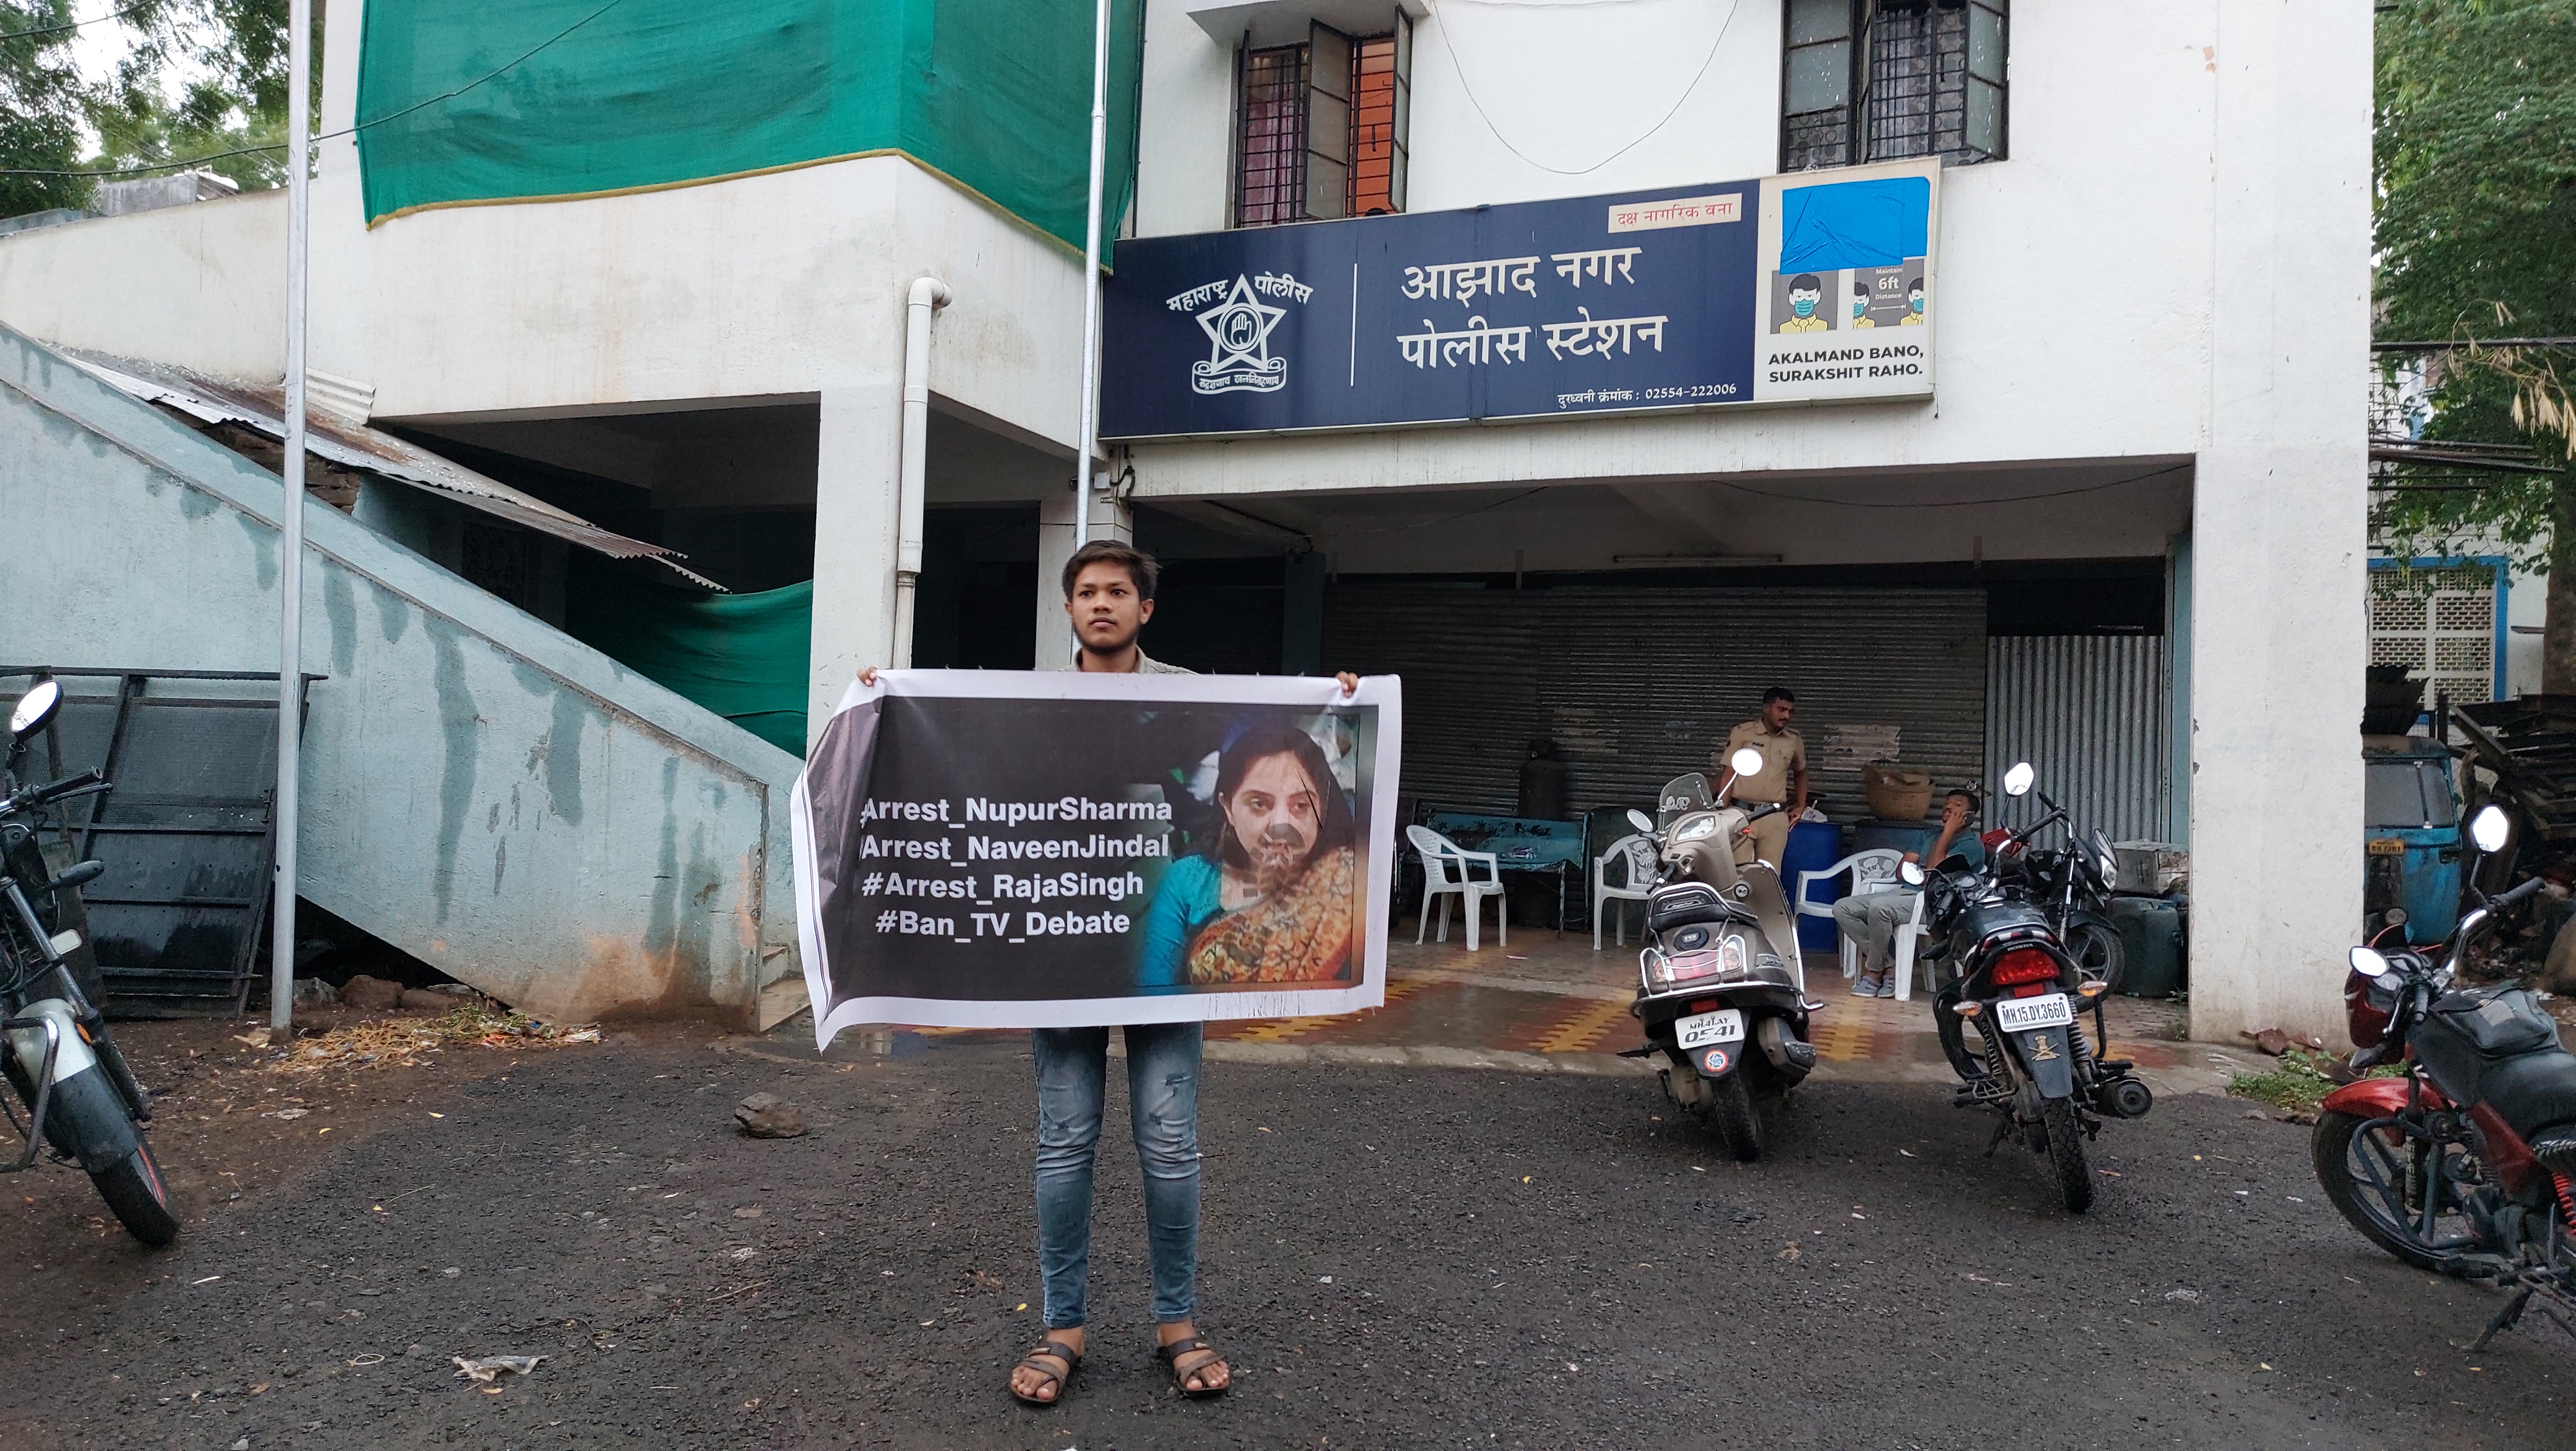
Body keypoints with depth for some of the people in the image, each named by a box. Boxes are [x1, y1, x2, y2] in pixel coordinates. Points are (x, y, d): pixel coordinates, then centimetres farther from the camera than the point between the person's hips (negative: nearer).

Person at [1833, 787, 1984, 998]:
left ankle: (1874, 972, -17)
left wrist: (1947, 834, -7)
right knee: (1842, 908, -9)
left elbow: (1934, 873, -13)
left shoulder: (1972, 844, 2)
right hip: (1905, 892, 9)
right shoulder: (1932, 838, 28)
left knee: (1879, 907, -37)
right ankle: (1889, 966, -12)